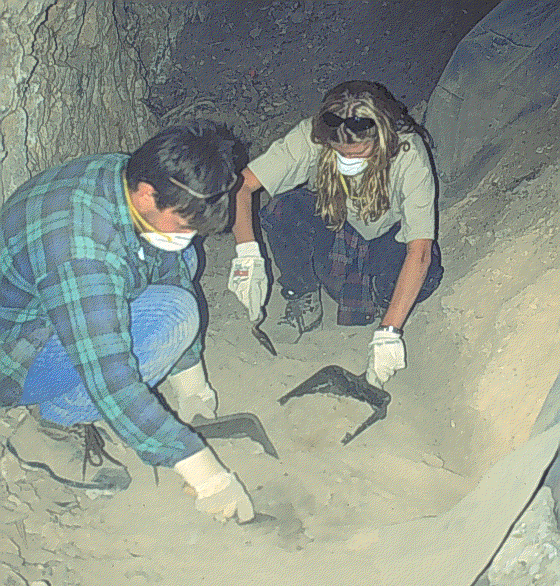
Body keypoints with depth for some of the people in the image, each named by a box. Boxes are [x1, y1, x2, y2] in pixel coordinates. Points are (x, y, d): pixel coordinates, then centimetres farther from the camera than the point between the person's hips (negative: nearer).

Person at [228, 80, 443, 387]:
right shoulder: (311, 136, -28)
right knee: (283, 209, -31)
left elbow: (419, 251, -36)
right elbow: (241, 184, -27)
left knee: (425, 273, -33)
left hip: (385, 240, -1)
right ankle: (303, 301, -7)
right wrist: (247, 253, -43)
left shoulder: (409, 153, -31)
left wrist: (388, 331, -42)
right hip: (327, 228, 1)